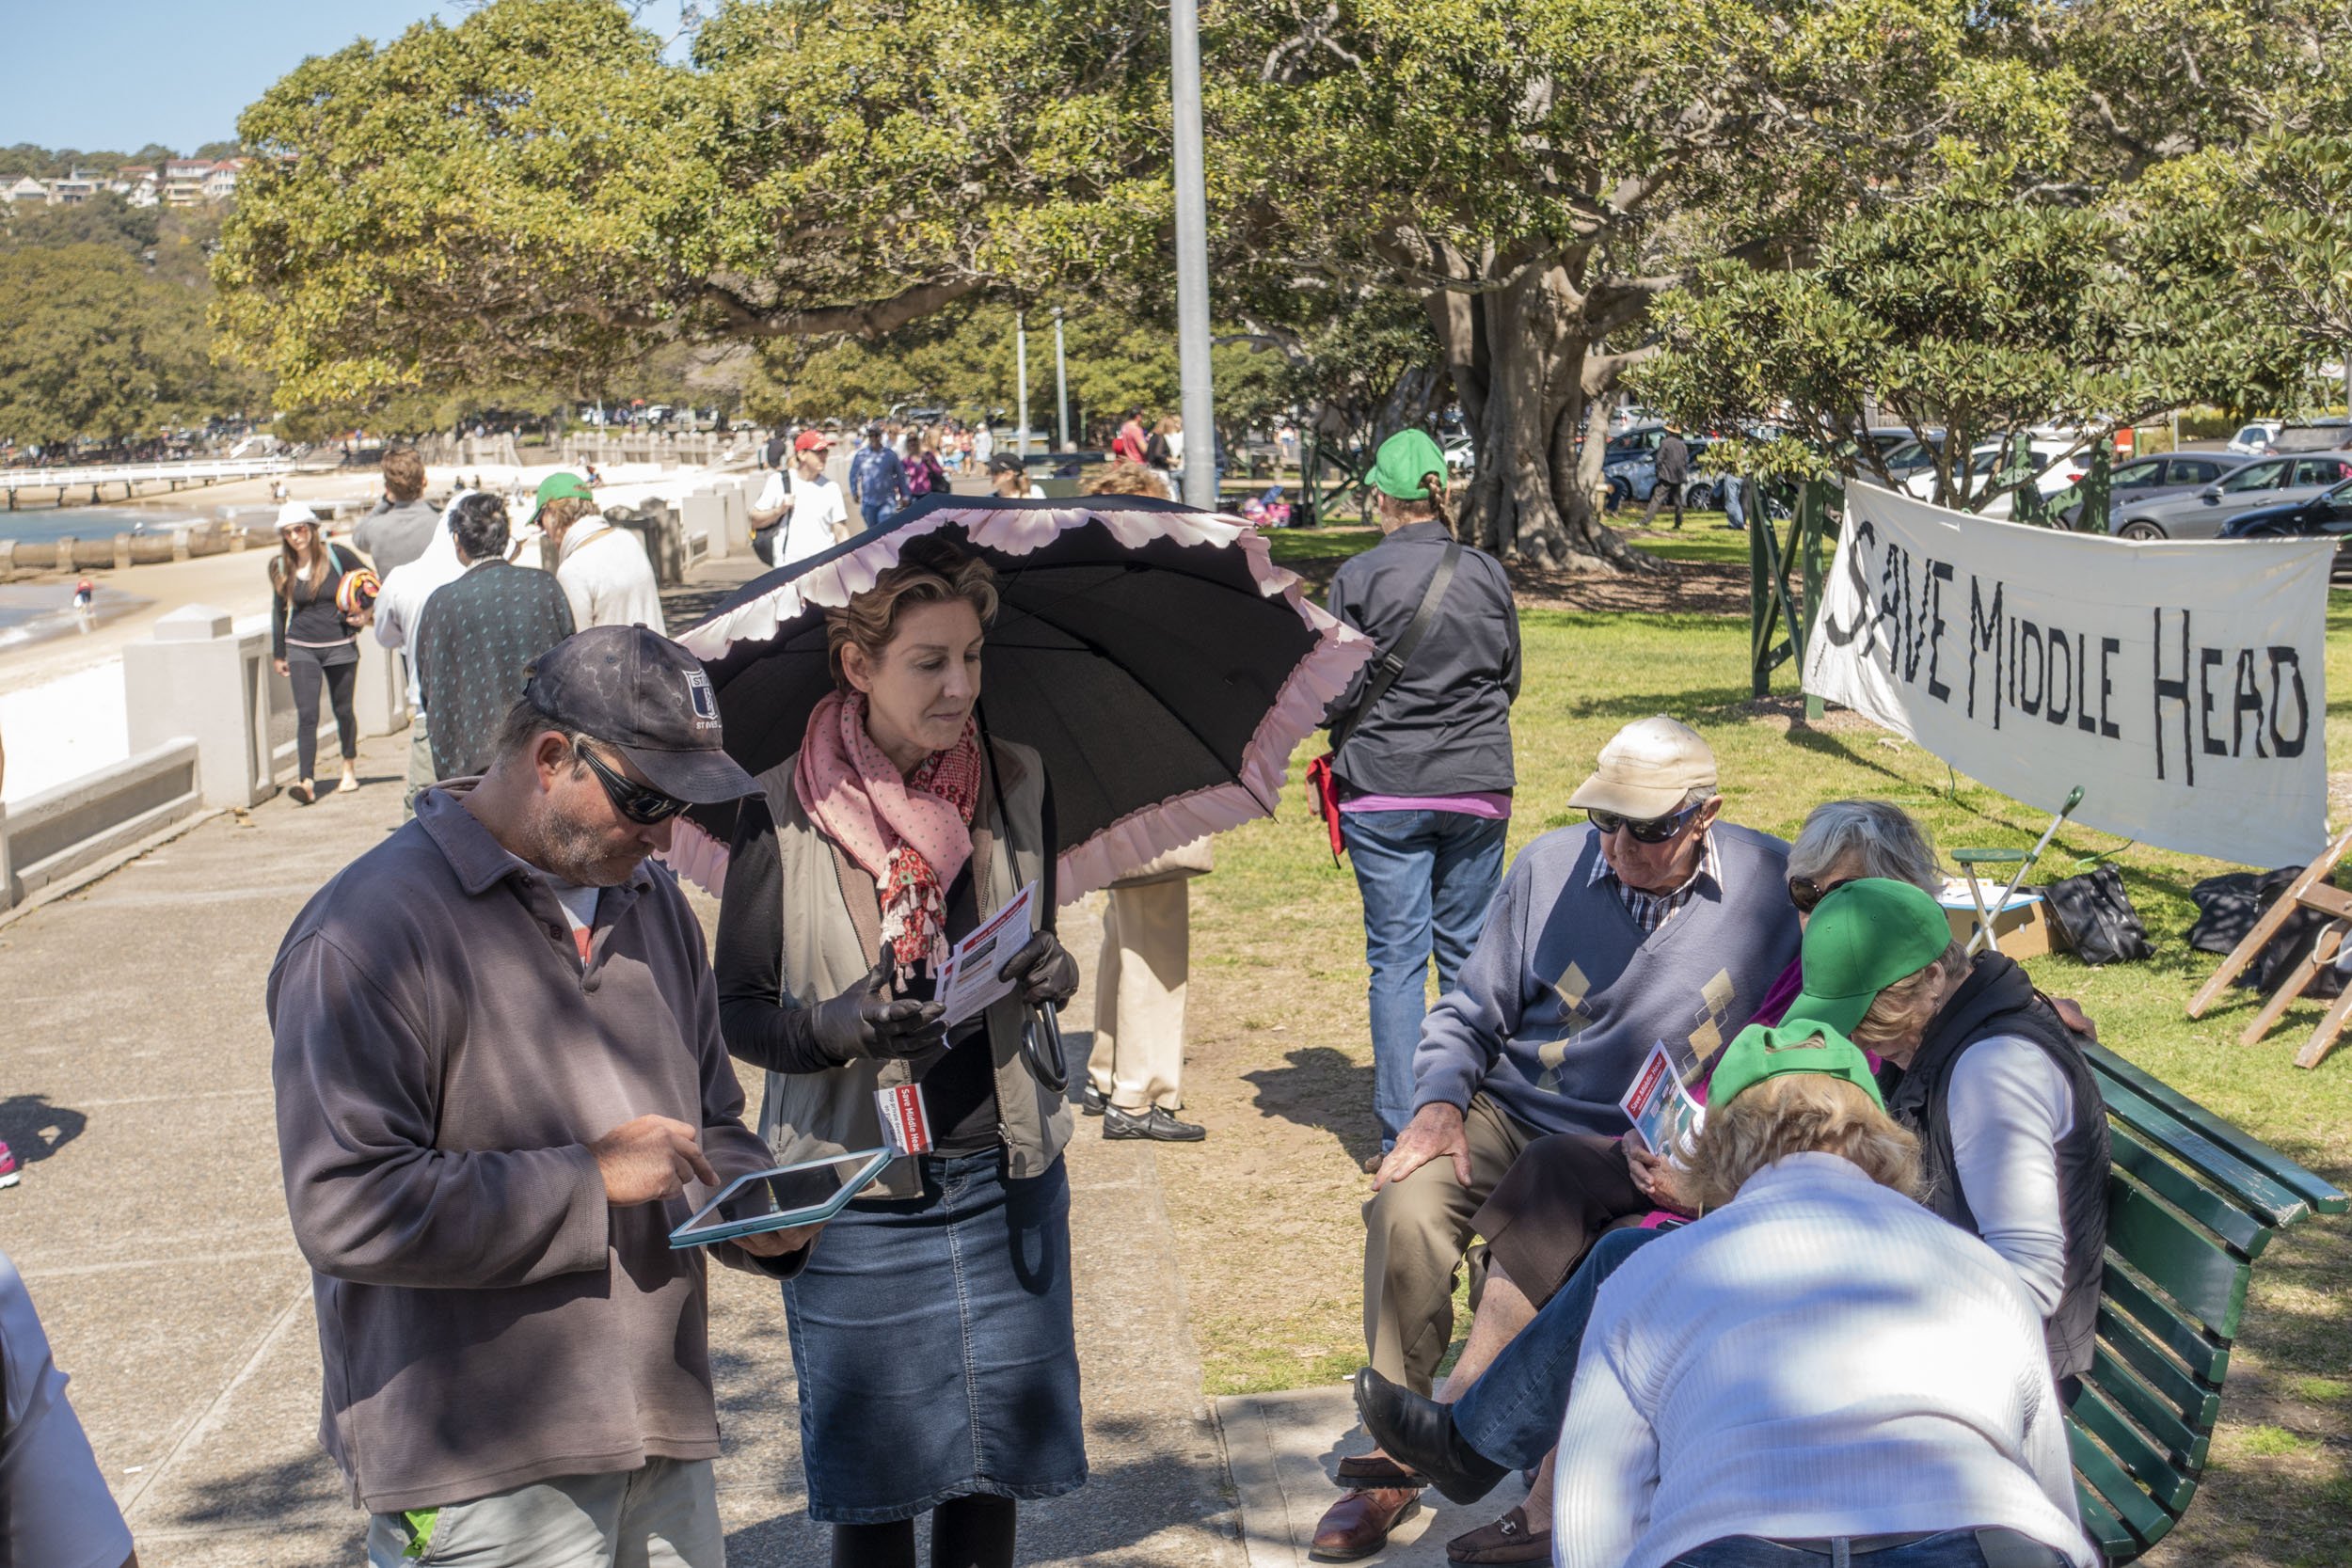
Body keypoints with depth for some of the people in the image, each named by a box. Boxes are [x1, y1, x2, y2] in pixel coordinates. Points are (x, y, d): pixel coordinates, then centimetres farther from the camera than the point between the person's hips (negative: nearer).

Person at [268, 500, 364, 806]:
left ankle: (349, 768, 34)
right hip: (301, 648, 1)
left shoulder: (336, 556, -8)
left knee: (342, 710, 11)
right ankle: (306, 782, -18)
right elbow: (279, 609, 13)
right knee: (306, 715, -10)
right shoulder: (280, 566, 1)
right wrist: (278, 653, 16)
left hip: (340, 645, -1)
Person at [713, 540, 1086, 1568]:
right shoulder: (784, 812, -10)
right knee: (874, 1474, 6)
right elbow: (741, 1012, -5)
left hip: (1004, 1177, 3)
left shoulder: (1014, 785, 1)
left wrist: (1052, 976, -10)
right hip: (855, 1191, -3)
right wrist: (840, 1026, -25)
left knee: (994, 1454, 11)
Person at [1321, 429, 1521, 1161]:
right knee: (1467, 950, 12)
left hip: (1383, 791, -2)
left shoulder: (1358, 578, -9)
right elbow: (1510, 680, 10)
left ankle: (1402, 1133, 1)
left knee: (1396, 956, 2)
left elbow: (1337, 693, -6)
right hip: (1478, 785, 3)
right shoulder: (1486, 573, 1)